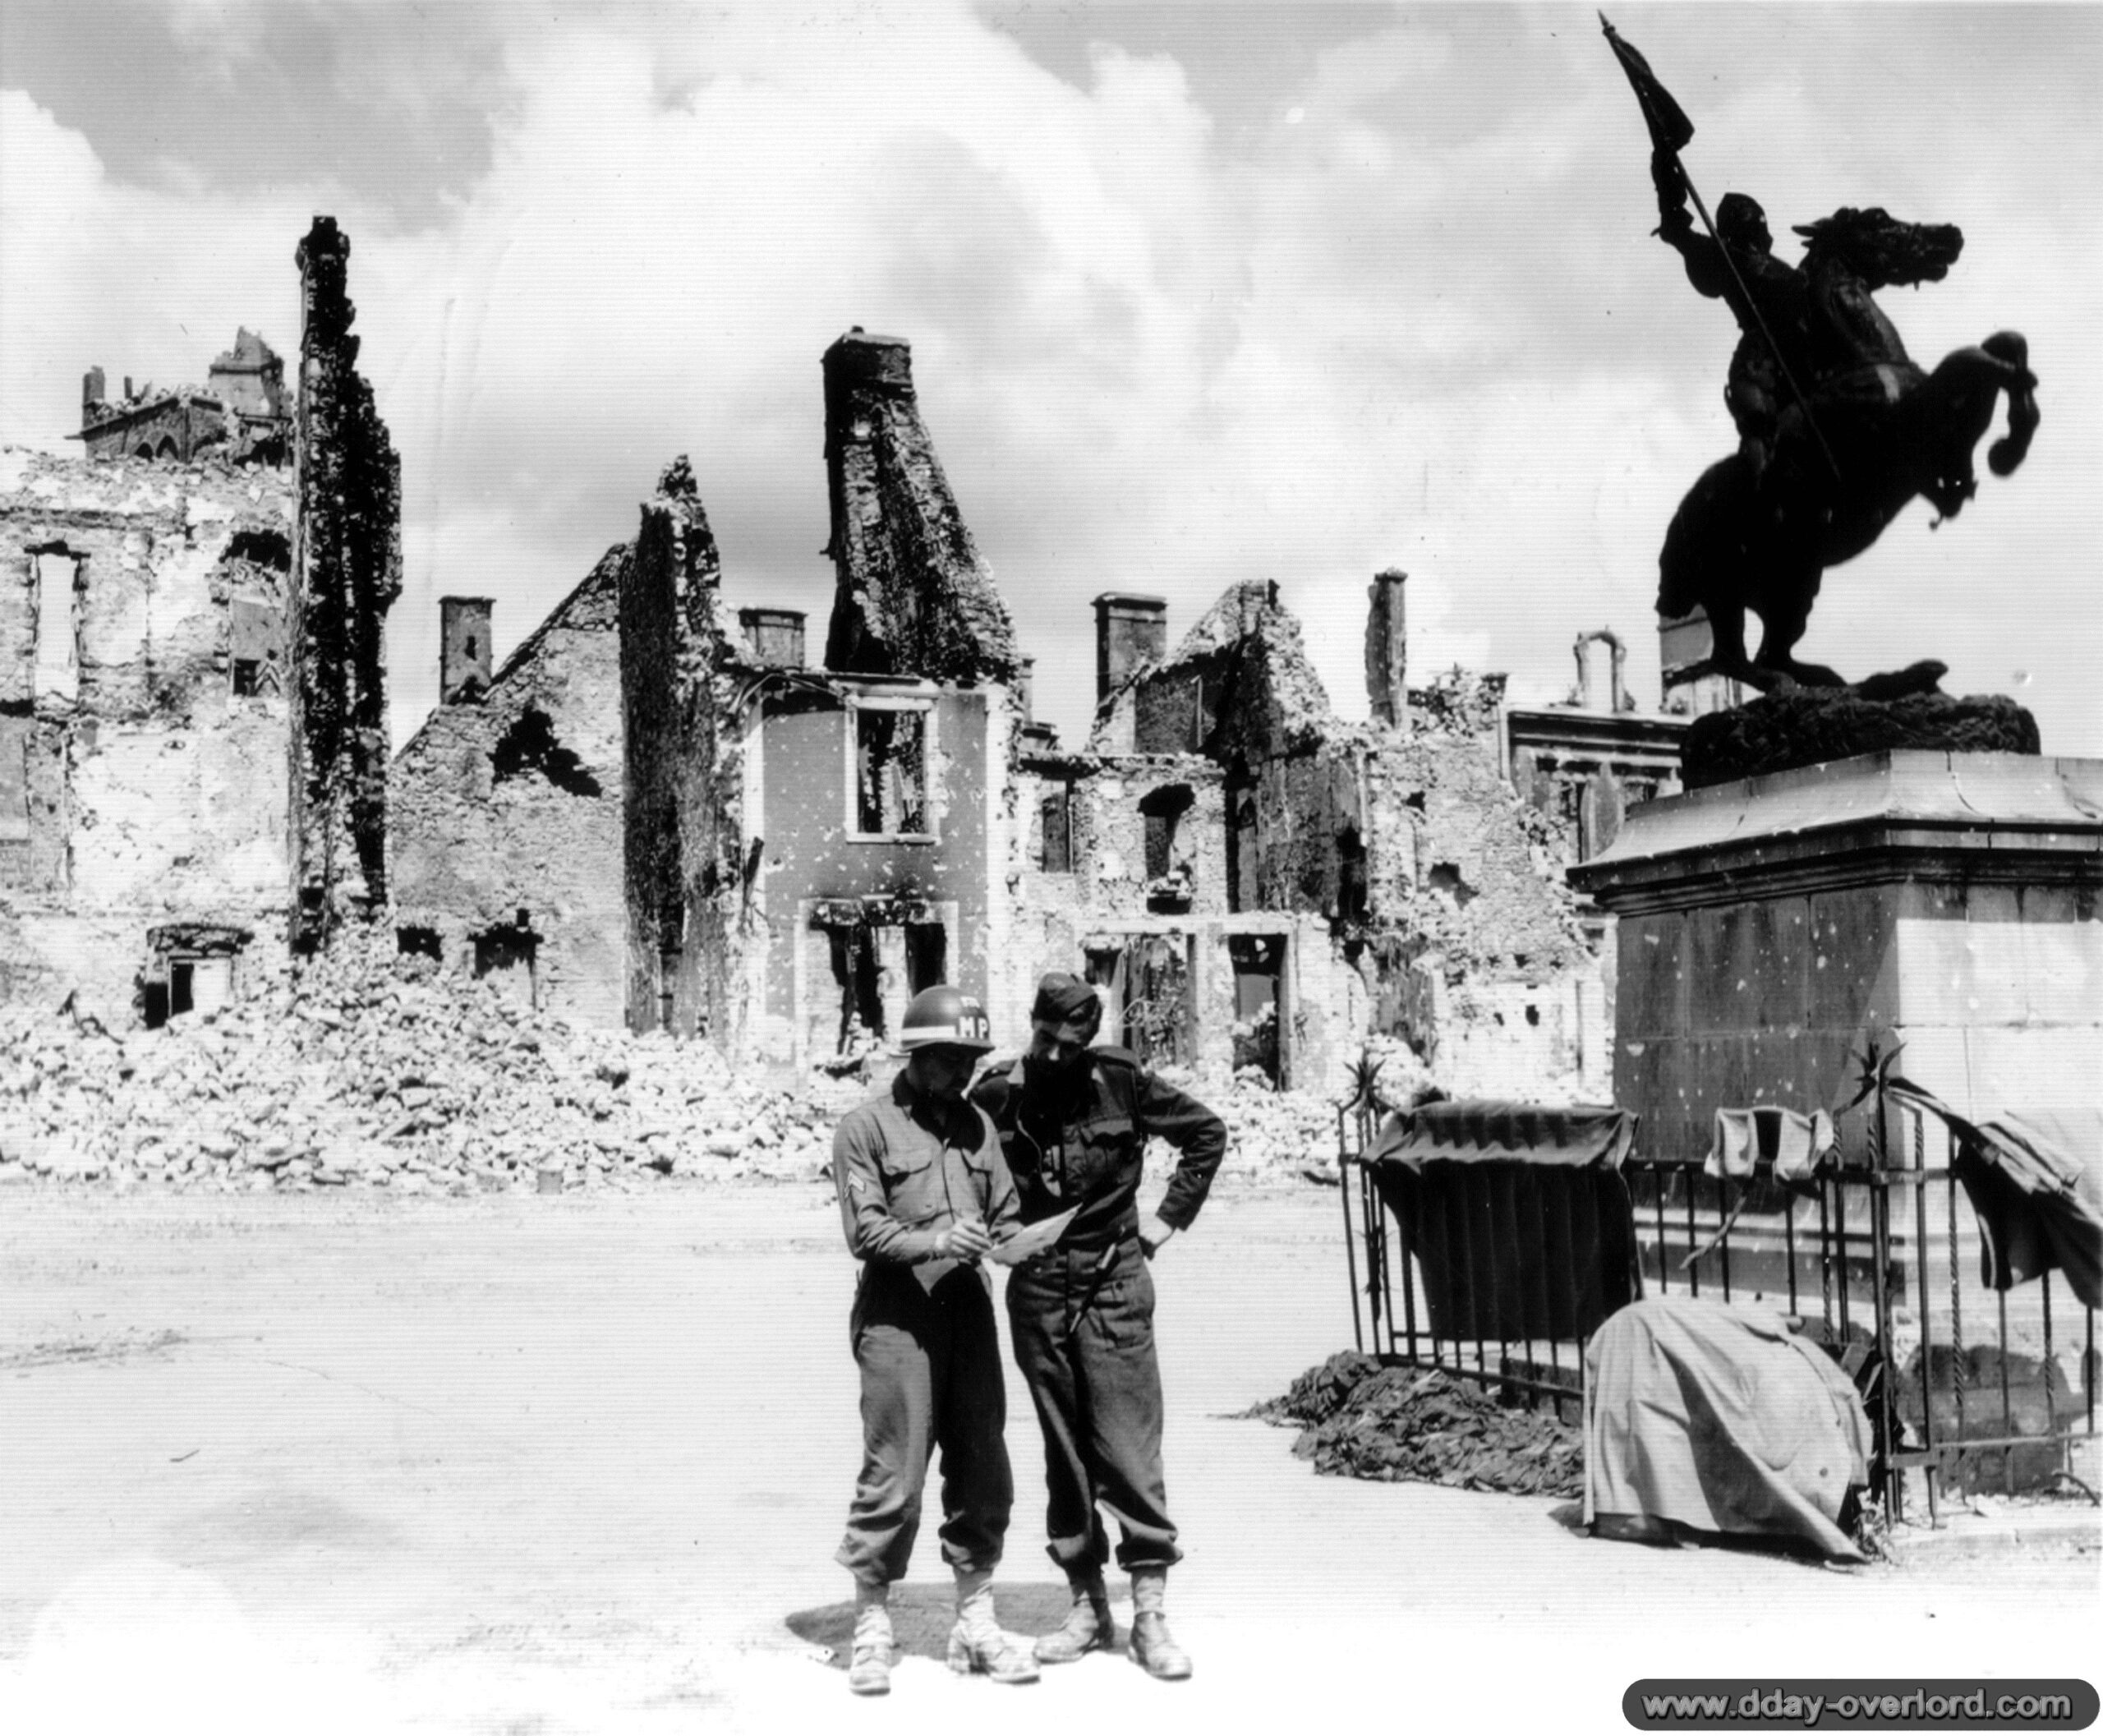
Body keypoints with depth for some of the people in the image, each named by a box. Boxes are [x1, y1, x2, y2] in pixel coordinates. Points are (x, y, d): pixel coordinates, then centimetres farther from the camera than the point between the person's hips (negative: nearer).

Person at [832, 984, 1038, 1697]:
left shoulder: (976, 1124, 14)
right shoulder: (866, 1126, -3)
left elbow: (1004, 1210, 15)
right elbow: (865, 1230, -9)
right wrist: (936, 1242, -23)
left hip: (969, 1312, 6)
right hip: (897, 1318, -5)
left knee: (982, 1471, 9)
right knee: (893, 1476, -4)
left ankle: (975, 1624, 21)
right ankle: (871, 1630, 11)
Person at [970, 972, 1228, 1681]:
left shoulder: (1121, 1082, -6)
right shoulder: (996, 1097, -2)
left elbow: (1207, 1132, 6)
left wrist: (1170, 1216, 3)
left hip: (1113, 1285, -2)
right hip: (1036, 1290, 2)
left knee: (1129, 1445, -4)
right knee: (1063, 1451, 9)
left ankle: (1150, 1609, 3)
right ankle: (1087, 1602, 19)